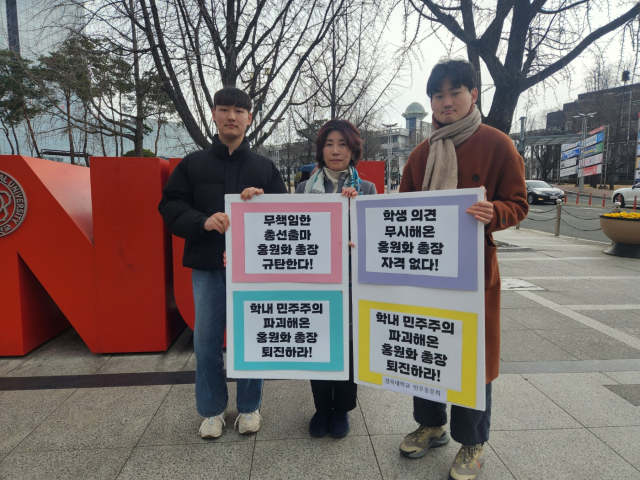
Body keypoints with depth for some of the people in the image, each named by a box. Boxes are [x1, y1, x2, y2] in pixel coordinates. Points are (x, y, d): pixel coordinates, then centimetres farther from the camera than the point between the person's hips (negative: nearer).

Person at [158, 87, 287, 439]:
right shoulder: (193, 164, 8)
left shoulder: (265, 167, 9)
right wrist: (203, 221, -17)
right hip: (207, 265, 1)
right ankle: (212, 409, 27)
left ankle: (249, 407, 27)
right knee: (206, 340, 8)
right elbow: (170, 206, 2)